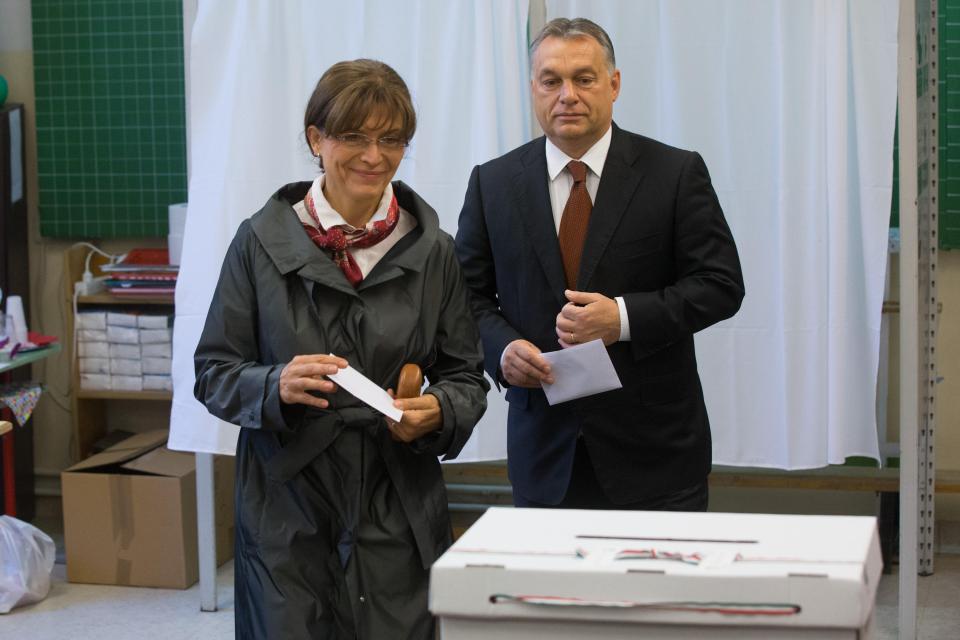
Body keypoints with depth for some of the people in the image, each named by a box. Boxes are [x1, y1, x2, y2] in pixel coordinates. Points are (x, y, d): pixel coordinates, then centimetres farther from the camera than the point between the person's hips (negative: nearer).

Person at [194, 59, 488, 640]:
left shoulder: (432, 249, 4)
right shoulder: (262, 241, 0)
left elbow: (468, 376, 9)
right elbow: (214, 372, 1)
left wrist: (438, 411, -12)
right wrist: (277, 385, -18)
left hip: (401, 519, 1)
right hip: (287, 517, -1)